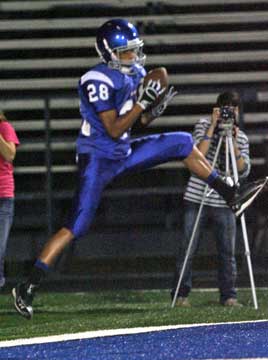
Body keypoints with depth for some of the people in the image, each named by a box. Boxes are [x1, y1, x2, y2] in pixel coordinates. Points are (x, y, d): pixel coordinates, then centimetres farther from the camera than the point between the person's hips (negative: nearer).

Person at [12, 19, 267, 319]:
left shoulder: (135, 73, 4)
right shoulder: (97, 81, -22)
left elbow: (142, 120, 12)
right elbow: (114, 130, -23)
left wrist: (157, 107, -9)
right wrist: (142, 101, -28)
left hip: (124, 154, 8)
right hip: (97, 158, -8)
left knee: (182, 143, 7)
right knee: (76, 226, -14)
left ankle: (230, 196, 17)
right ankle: (28, 287, -13)